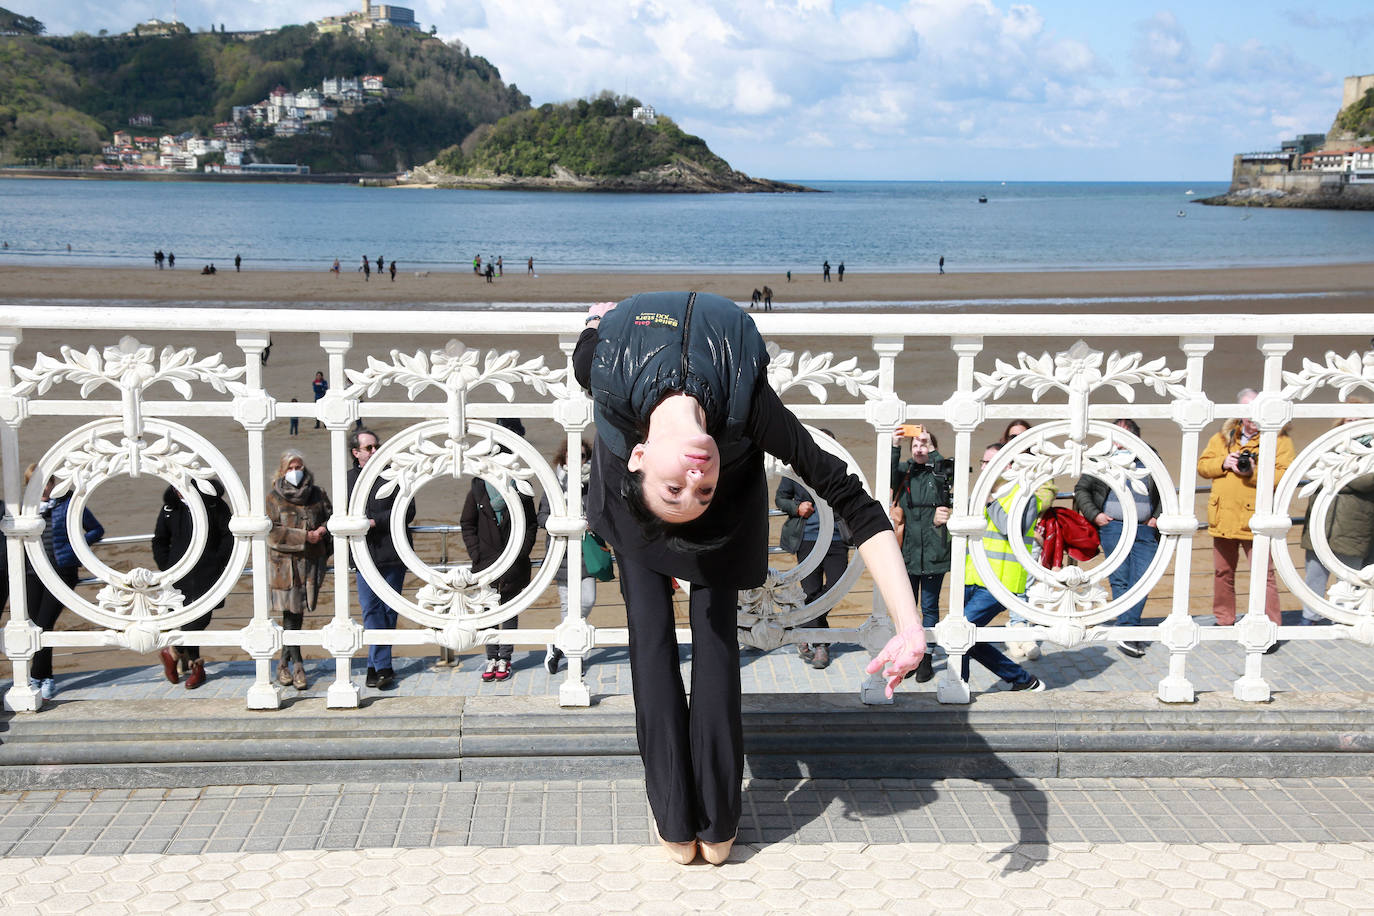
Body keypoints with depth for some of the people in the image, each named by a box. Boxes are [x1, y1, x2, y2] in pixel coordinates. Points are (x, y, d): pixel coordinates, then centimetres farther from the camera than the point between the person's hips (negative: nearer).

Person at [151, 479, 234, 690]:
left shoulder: (215, 504, -2)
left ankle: (173, 652, 12)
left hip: (207, 574, -1)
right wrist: (167, 568, 7)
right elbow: (159, 541, 16)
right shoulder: (170, 508, 5)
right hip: (180, 574, 1)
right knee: (188, 619, -2)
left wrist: (217, 564, -4)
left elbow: (229, 537, 2)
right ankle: (195, 666, 12)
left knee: (200, 618, -8)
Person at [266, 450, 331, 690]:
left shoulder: (317, 495, 9)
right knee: (291, 611, -6)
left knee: (297, 612, 5)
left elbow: (330, 517, 15)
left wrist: (323, 530, -8)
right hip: (284, 562, -3)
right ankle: (297, 665, 0)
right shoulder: (273, 498, 1)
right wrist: (304, 536, -15)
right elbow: (272, 531, -7)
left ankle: (284, 663, 17)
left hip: (311, 561, 3)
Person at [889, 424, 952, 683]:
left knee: (929, 608, 4)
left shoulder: (939, 471, 3)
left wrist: (931, 449, -24)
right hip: (907, 550, 2)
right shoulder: (905, 470, 7)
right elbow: (889, 478, -13)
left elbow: (945, 474, -20)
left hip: (933, 551, -2)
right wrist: (895, 446, -22)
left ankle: (926, 661, 12)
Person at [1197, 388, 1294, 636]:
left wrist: (1254, 473, -25)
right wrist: (1224, 464, -10)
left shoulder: (1279, 439, -4)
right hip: (1223, 519, 6)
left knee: (1264, 575, -8)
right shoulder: (1223, 437, 12)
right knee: (1222, 572, 17)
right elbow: (1202, 465, 9)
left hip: (1255, 520, -5)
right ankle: (1224, 622, 31)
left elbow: (1285, 475, -13)